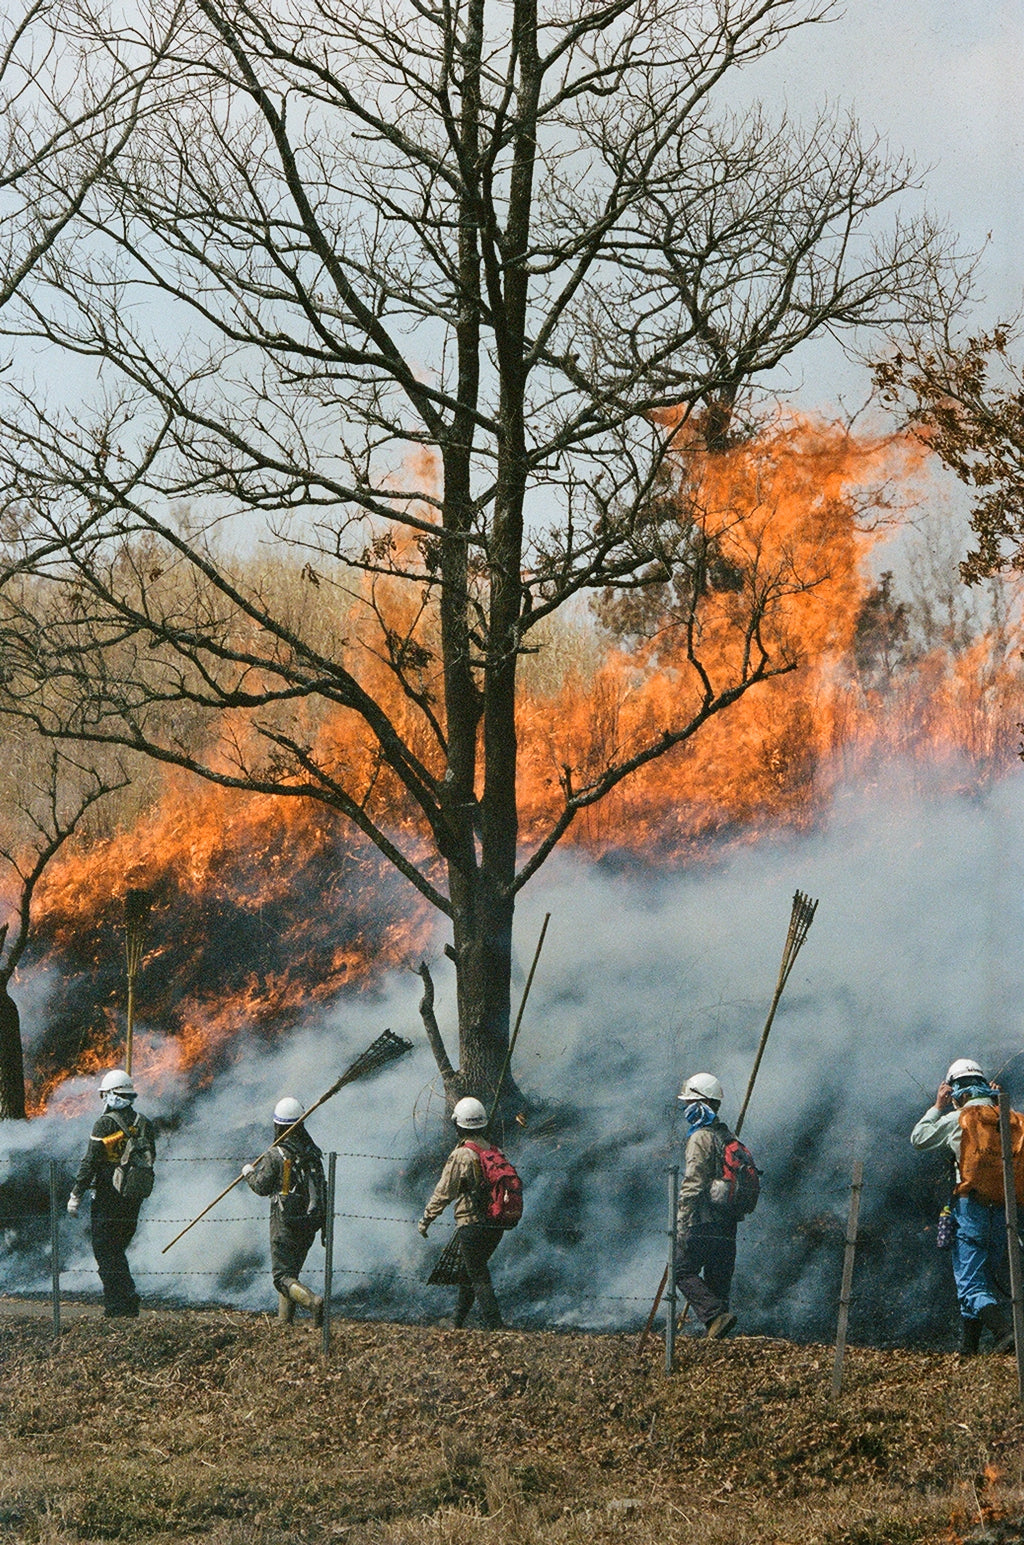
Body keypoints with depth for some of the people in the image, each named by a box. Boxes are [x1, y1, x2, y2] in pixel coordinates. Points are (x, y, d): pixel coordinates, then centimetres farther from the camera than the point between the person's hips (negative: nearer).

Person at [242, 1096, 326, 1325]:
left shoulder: (275, 1155, -12)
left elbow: (262, 1187, -4)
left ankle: (313, 1300, -32)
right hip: (309, 1225, 6)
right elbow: (322, 1188, 10)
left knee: (283, 1276, -6)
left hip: (285, 1224, -6)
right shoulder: (312, 1152, 7)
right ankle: (285, 1320, 20)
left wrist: (249, 1173, 15)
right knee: (291, 1271, 19)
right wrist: (324, 1221, 17)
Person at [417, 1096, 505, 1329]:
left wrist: (426, 1220, 1)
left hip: (471, 1225, -7)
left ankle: (494, 1328, -11)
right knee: (467, 1272, 21)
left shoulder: (461, 1156, -13)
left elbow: (443, 1193, -10)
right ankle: (457, 1322, 29)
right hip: (496, 1226, 7)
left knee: (480, 1279, -4)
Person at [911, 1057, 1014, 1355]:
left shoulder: (956, 1119, -2)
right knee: (981, 1279, 17)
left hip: (970, 1206, -5)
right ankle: (968, 1348, 19)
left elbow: (918, 1138, 10)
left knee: (971, 1285, -8)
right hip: (1003, 1209, 5)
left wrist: (938, 1106, 23)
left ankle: (1005, 1331, -31)